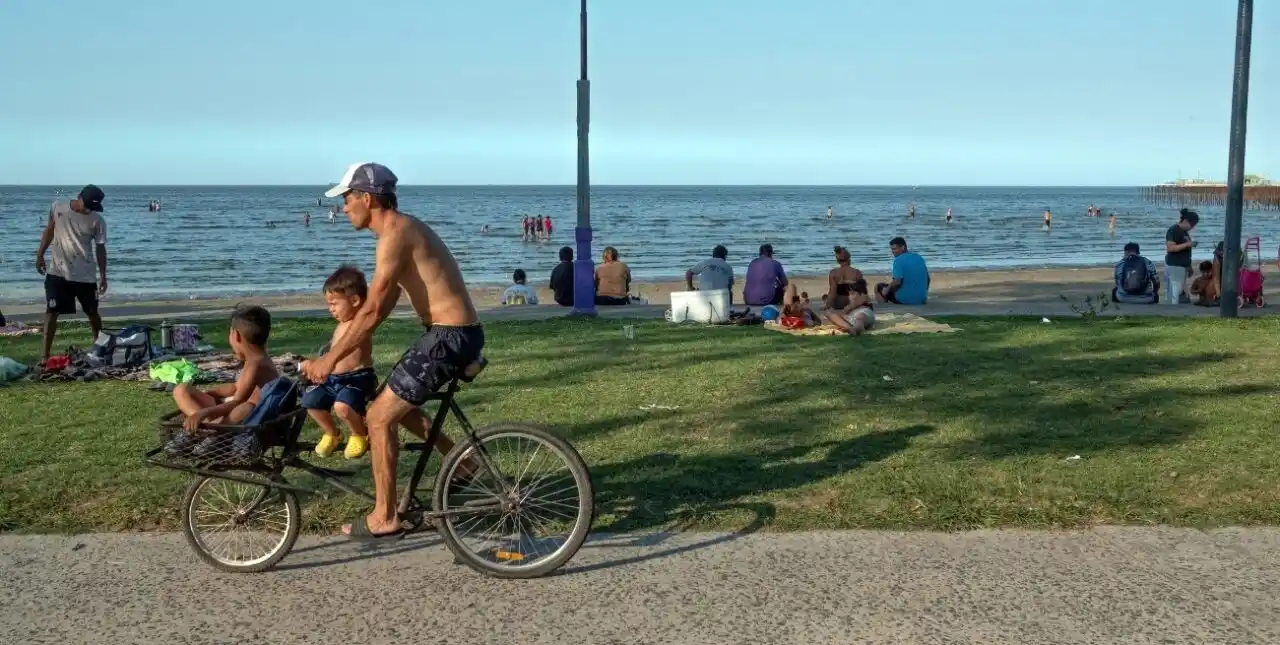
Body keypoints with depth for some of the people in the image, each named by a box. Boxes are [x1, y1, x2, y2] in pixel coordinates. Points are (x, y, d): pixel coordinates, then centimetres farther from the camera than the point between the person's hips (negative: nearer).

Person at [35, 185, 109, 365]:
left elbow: (100, 248, -2)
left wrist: (103, 276, -5)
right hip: (58, 272, 0)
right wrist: (40, 255, 9)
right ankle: (45, 355, -4)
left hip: (85, 275, 0)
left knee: (92, 313, 10)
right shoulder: (57, 208, -4)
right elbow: (49, 231, 11)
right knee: (52, 311, -5)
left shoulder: (97, 221, -8)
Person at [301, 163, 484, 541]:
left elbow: (372, 311, -19)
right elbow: (383, 306, 21)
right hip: (454, 334, 10)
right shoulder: (403, 228, 17)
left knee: (379, 417, -4)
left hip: (450, 337, -10)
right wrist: (340, 350, 22)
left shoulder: (395, 235, -15)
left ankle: (384, 518, 5)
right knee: (398, 403, 24)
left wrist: (329, 360, -13)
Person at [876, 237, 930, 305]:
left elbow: (897, 282, -22)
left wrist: (887, 290, -5)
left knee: (879, 286, 12)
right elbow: (928, 279, 15)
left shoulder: (899, 260, -13)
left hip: (904, 299, -7)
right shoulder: (919, 258, 9)